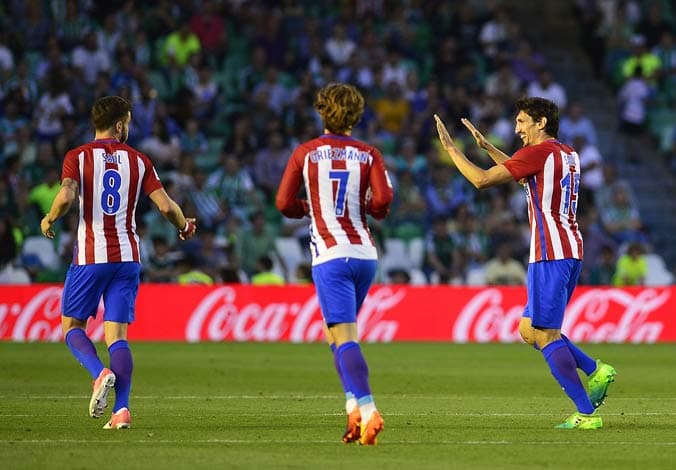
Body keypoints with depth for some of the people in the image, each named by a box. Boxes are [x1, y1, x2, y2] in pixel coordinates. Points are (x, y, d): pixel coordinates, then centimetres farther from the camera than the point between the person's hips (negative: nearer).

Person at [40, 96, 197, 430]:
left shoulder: (78, 157, -3)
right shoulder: (138, 160, 5)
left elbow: (66, 196, -20)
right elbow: (166, 205, -1)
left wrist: (49, 220, 0)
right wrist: (185, 226, 19)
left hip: (90, 255, -2)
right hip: (127, 255, 2)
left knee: (71, 325, 11)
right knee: (117, 334, 3)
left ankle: (100, 373, -17)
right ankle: (121, 409, -10)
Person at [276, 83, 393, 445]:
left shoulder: (305, 153, 2)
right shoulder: (368, 154, 5)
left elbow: (284, 203, 0)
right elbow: (383, 199, -9)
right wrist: (373, 209, 13)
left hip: (330, 255, -4)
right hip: (365, 253, 4)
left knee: (343, 337, -11)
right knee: (337, 333, 21)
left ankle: (368, 411, -27)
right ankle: (354, 408, 11)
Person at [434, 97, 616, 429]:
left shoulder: (538, 152, -10)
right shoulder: (568, 155, 17)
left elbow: (481, 180, -12)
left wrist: (450, 147, -1)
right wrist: (488, 147, 35)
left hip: (550, 254, -9)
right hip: (570, 250, 9)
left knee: (545, 335, -7)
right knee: (529, 330, 16)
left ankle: (586, 414, -10)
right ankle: (596, 371, 6)